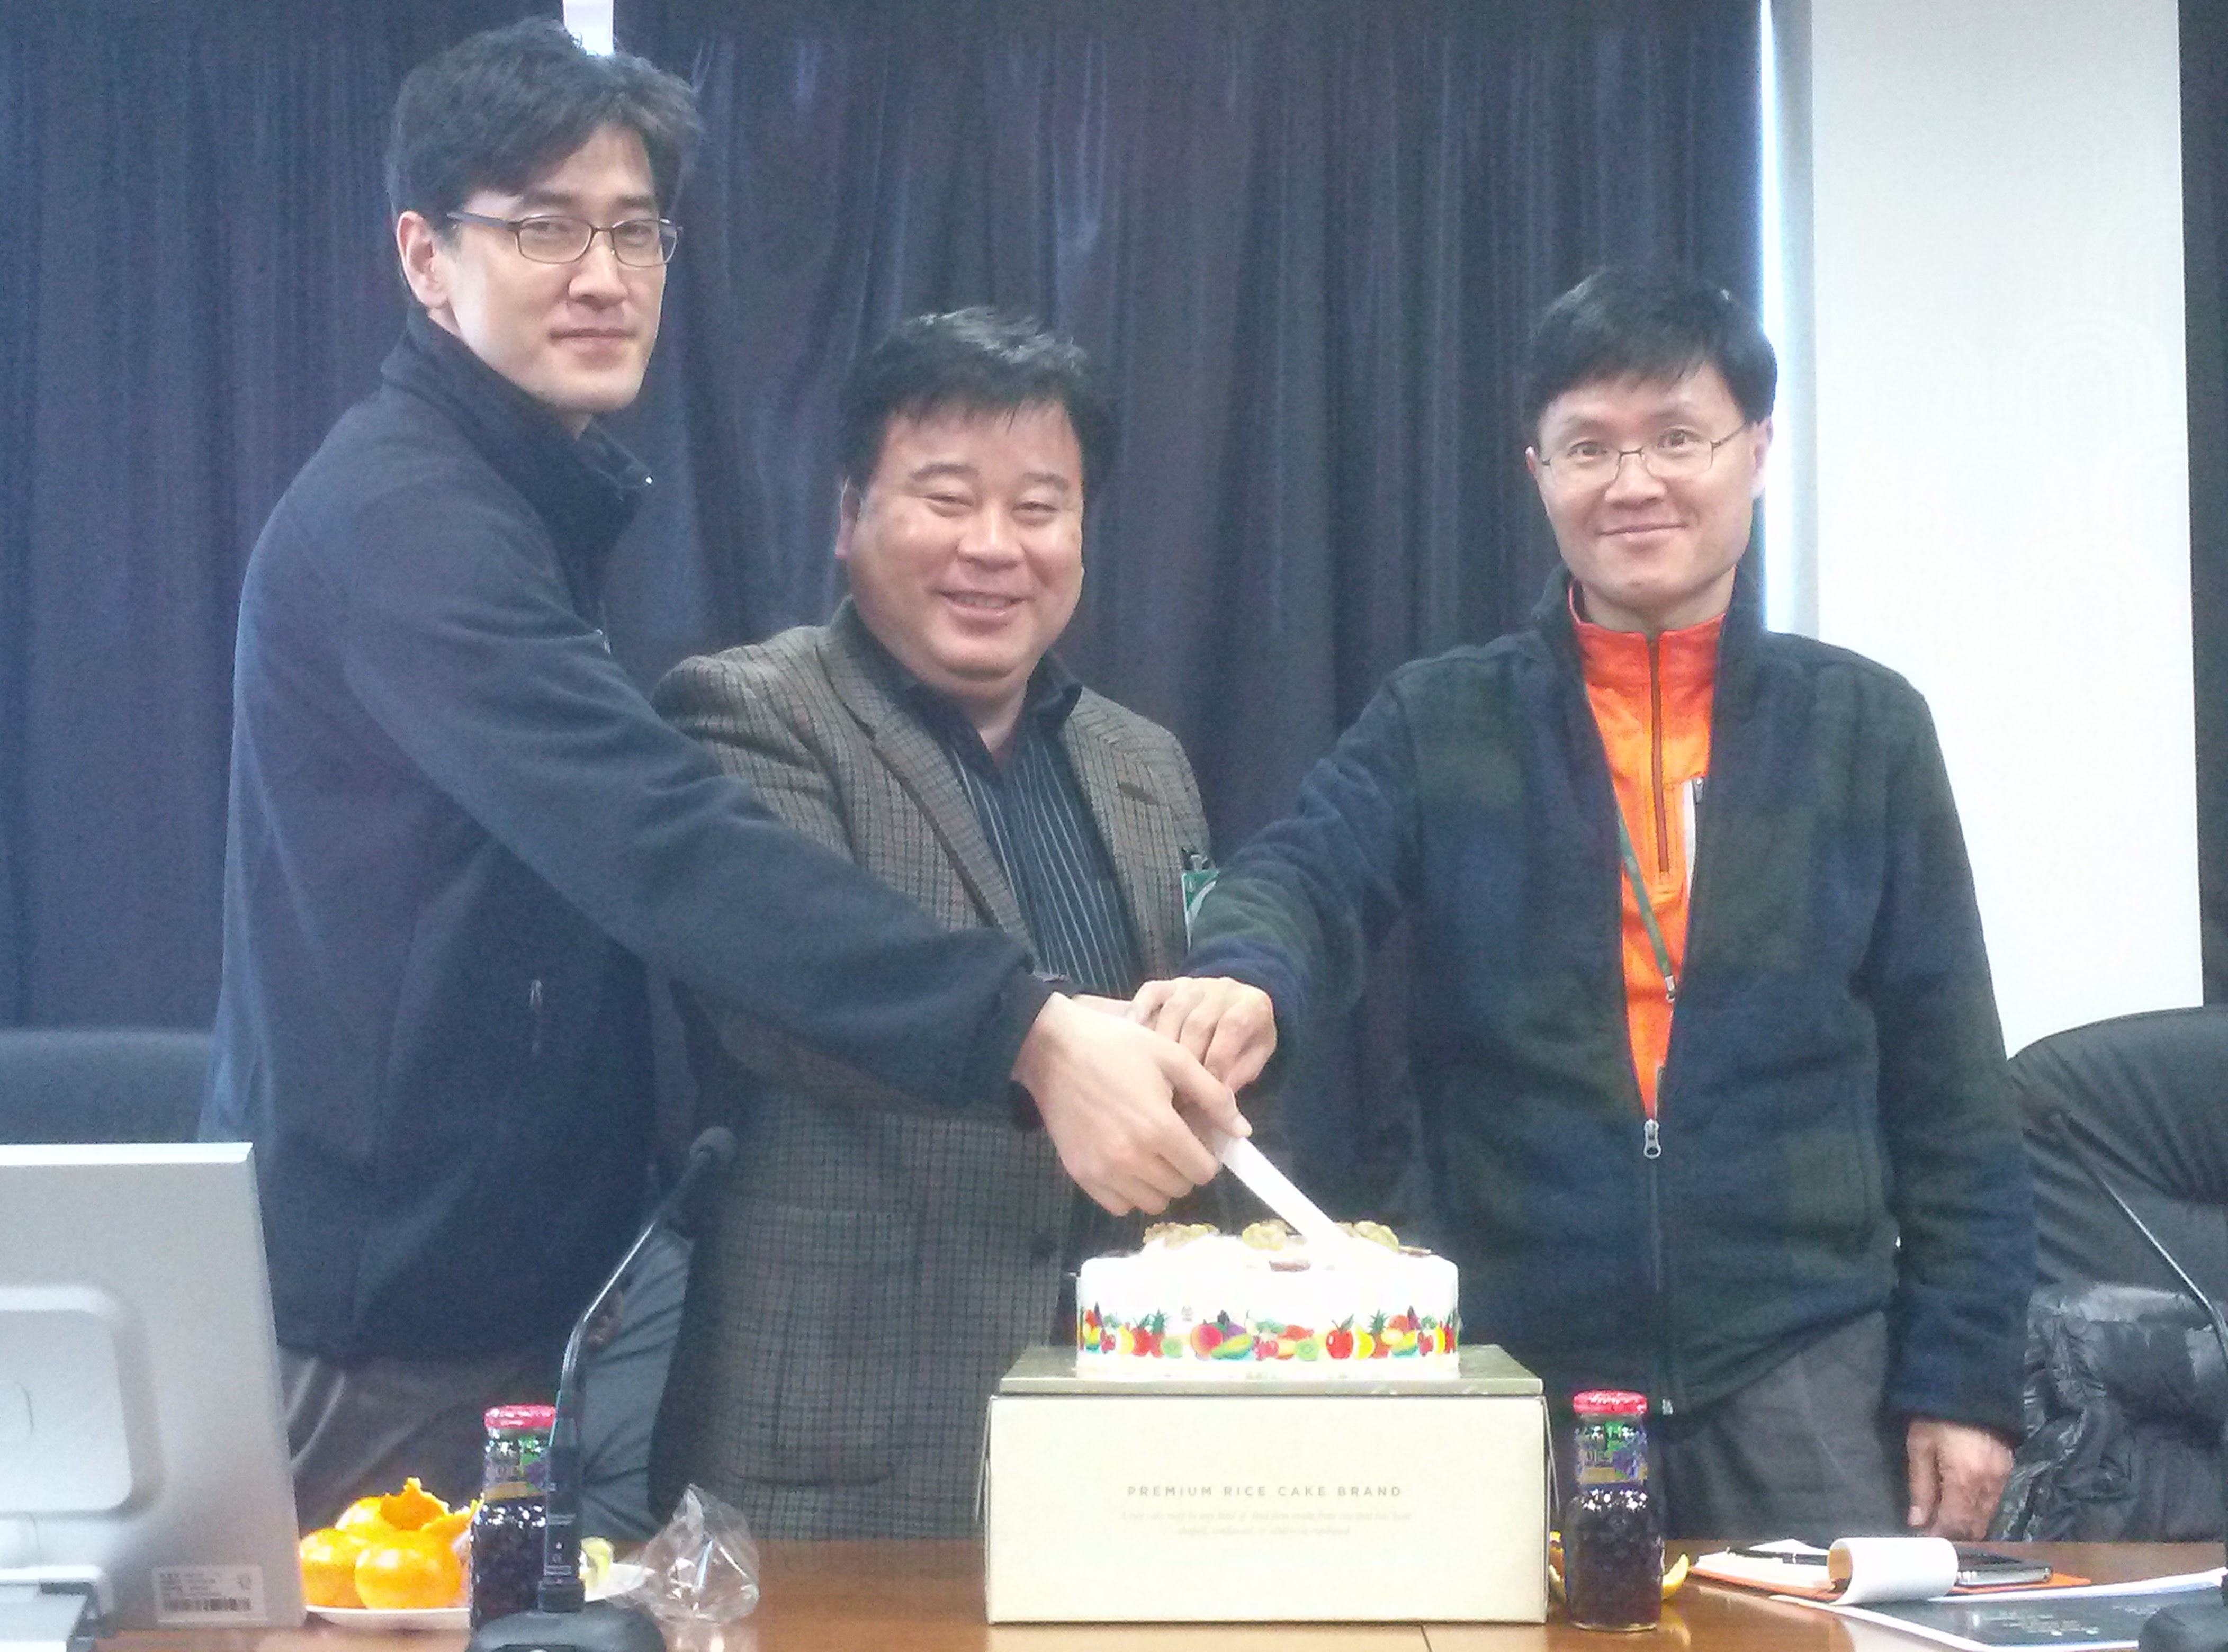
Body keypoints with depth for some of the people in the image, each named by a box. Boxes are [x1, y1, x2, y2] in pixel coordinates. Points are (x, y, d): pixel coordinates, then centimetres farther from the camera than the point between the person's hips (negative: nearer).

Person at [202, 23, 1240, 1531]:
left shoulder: (538, 502, 14)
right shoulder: (401, 513, -18)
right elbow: (661, 835, -31)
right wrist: (1025, 1032, -40)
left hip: (513, 1290, 10)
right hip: (384, 1321, -10)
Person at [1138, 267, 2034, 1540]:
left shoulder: (1867, 726, 6)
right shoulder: (1439, 723, 6)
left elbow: (1946, 1080, 6)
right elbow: (1308, 876, -10)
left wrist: (1963, 1374, 1)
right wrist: (1245, 976, -35)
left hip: (1805, 1369, 0)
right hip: (1518, 1370, 0)